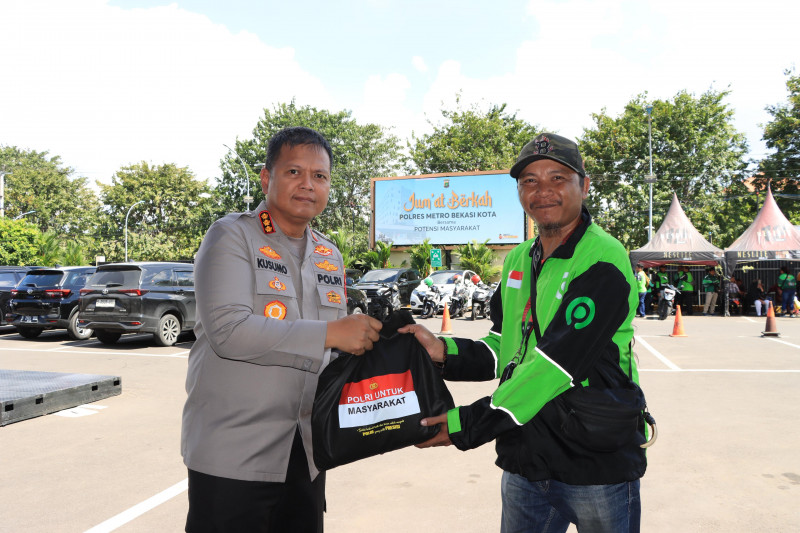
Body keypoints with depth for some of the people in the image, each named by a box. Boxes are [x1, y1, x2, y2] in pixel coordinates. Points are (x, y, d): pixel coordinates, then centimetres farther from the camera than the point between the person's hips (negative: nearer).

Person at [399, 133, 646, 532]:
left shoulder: (603, 263, -16)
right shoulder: (518, 261, 9)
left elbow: (555, 365, -23)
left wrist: (467, 424, -22)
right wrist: (445, 352, -6)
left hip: (596, 468, -6)